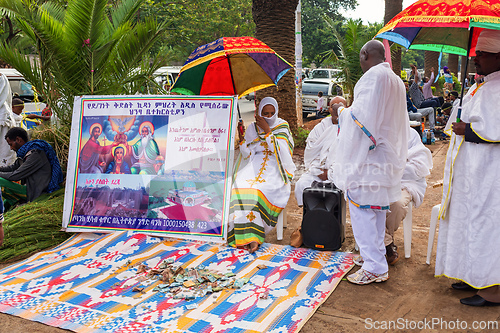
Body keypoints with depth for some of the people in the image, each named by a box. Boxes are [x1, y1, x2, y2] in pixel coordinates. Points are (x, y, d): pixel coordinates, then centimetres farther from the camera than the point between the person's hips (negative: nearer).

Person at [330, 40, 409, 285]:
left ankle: (375, 268, -1)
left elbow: (362, 115, -19)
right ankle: (377, 260, 25)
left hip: (367, 156, -9)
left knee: (361, 209, -4)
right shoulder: (396, 81, 15)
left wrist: (342, 111, -1)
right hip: (387, 153, 10)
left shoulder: (373, 76, -14)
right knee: (377, 208, 16)